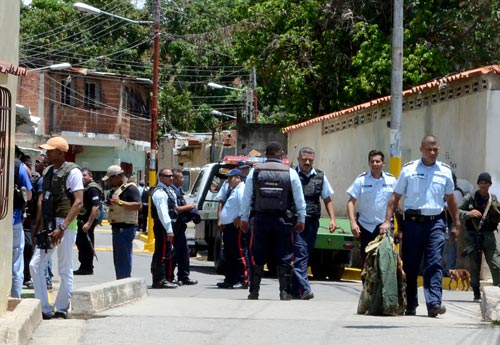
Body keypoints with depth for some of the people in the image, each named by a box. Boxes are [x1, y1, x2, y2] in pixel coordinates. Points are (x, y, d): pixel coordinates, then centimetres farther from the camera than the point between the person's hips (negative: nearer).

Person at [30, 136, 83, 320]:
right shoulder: (48, 172, 13)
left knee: (65, 270, 0)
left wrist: (62, 227, -24)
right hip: (48, 225, 8)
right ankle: (44, 309, 4)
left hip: (66, 225, -8)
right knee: (35, 265, 1)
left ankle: (61, 310, 9)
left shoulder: (72, 172, -10)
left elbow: (78, 202, -17)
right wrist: (38, 225, 14)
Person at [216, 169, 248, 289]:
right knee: (228, 255, 13)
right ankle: (229, 279, 19)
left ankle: (243, 281, -10)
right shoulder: (230, 190, 21)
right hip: (227, 227, 10)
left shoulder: (241, 189, -10)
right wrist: (219, 220, 18)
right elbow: (222, 205, 28)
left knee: (239, 254, -10)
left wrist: (239, 218, -21)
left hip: (236, 226, -10)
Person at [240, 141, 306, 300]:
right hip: (283, 220, -1)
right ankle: (284, 292, 1)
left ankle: (254, 292, 8)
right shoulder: (290, 173, -1)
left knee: (257, 257, 7)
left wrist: (244, 218, 15)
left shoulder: (255, 172, 2)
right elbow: (300, 199, 2)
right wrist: (301, 220, 11)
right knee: (284, 258, 4)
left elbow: (246, 198, 6)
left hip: (261, 219, 1)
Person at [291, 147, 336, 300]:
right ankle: (304, 289, -21)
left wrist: (332, 219, 9)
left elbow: (327, 200, 17)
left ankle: (295, 290, 17)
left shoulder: (320, 177, 12)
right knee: (300, 254, -14)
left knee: (305, 255, 8)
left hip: (312, 222, 4)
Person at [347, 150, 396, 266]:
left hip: (384, 225, 0)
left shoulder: (391, 180, -1)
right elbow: (351, 202, -3)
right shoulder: (361, 180, -5)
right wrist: (353, 222, -15)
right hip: (365, 225, 0)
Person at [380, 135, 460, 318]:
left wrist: (456, 224, 21)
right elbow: (395, 197, 6)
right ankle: (409, 305, 13)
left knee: (434, 263, -11)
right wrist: (387, 221, -2)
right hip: (412, 222, 0)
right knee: (410, 265, 4)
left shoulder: (445, 171, 9)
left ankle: (434, 303, -19)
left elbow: (450, 199, 20)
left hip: (435, 222, 0)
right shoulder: (409, 169, 4)